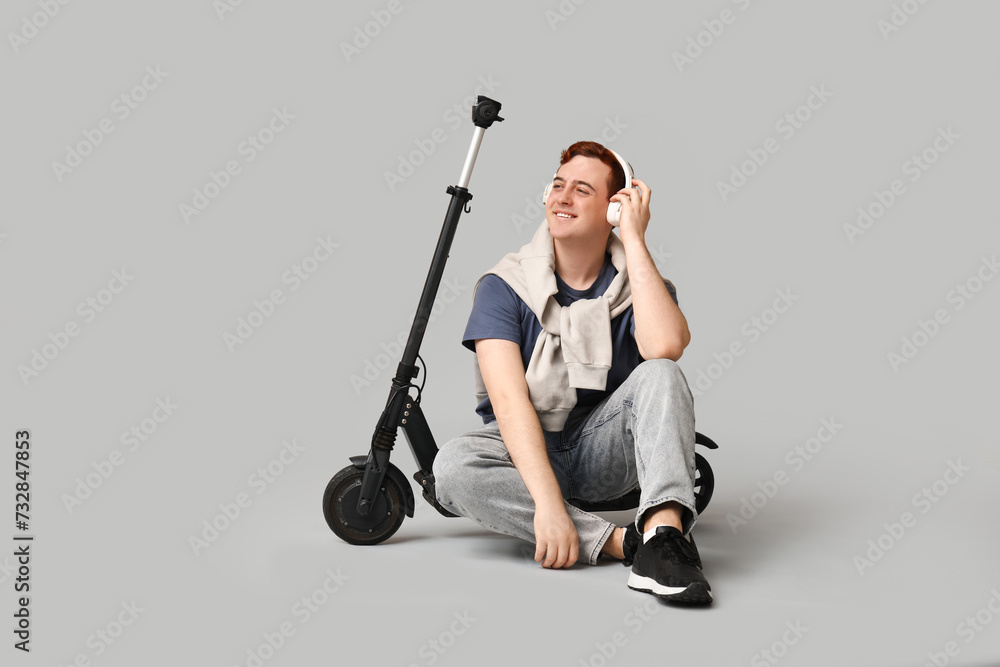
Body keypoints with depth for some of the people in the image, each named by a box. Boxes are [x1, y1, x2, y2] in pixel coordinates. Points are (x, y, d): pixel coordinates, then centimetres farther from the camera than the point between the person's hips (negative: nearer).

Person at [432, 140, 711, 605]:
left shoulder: (637, 283, -4)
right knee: (453, 466, -32)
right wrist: (547, 501, -35)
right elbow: (509, 401, -21)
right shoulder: (504, 286, -8)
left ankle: (663, 529, -43)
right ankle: (622, 542, -32)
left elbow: (665, 347, -30)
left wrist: (634, 240, -22)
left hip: (604, 450, 1)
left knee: (660, 375, -25)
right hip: (525, 450, -1)